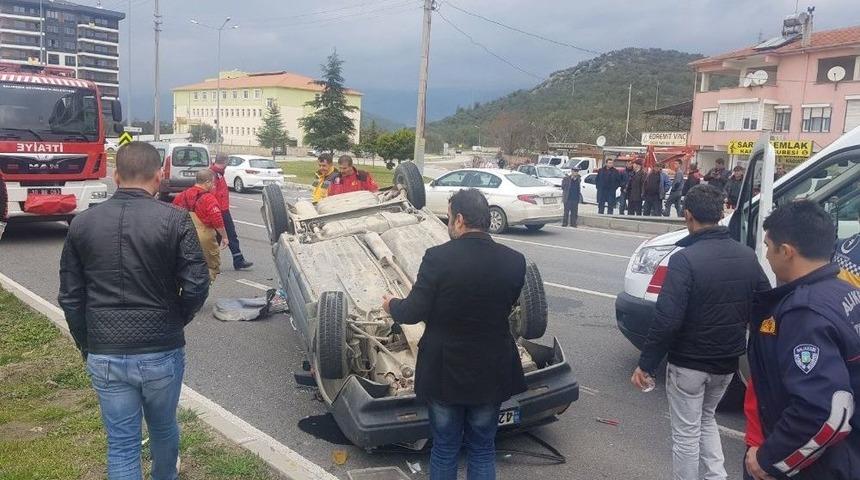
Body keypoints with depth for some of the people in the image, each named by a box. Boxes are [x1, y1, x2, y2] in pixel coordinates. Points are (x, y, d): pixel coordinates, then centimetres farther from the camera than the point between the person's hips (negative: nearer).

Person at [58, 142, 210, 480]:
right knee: (163, 427, 22)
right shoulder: (175, 220, -11)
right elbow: (196, 286, -13)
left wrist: (87, 346, 14)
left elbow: (70, 296, 3)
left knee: (121, 443, 11)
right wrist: (174, 322, 6)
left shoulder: (82, 223, 0)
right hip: (162, 351, -1)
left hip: (104, 356, 2)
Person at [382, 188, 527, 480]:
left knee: (444, 448, 17)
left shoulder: (437, 258, -18)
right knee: (482, 449, 19)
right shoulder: (514, 261, -9)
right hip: (490, 373, 2)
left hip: (444, 371, -2)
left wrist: (391, 305, 8)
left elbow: (413, 313, -13)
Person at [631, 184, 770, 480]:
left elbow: (667, 319, -24)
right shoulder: (747, 256, -1)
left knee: (686, 433, 9)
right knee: (706, 420, 27)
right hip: (727, 363, 6)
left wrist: (646, 364, -15)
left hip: (688, 364, -6)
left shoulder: (685, 259, -21)